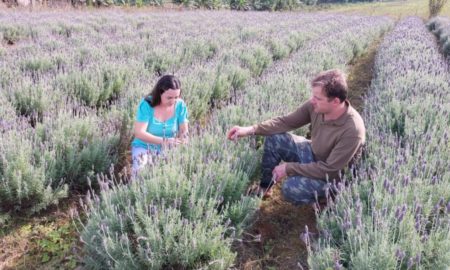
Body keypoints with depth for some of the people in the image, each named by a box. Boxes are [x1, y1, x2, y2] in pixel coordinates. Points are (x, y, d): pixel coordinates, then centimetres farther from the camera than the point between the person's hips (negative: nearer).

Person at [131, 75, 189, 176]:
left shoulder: (180, 105, -9)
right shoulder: (146, 104, -18)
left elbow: (184, 131, -3)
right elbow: (139, 133, -24)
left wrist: (183, 138, -27)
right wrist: (163, 141, -34)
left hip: (168, 149, 3)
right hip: (144, 147, -2)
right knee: (141, 170, -29)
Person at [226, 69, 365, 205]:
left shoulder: (352, 130, -35)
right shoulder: (315, 105, -18)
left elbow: (329, 169, -29)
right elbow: (287, 121, -7)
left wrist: (289, 168, -24)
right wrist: (251, 129, -17)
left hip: (330, 176, -6)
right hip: (312, 154, 7)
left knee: (290, 189, -29)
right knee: (274, 139, -6)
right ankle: (264, 187, 13)